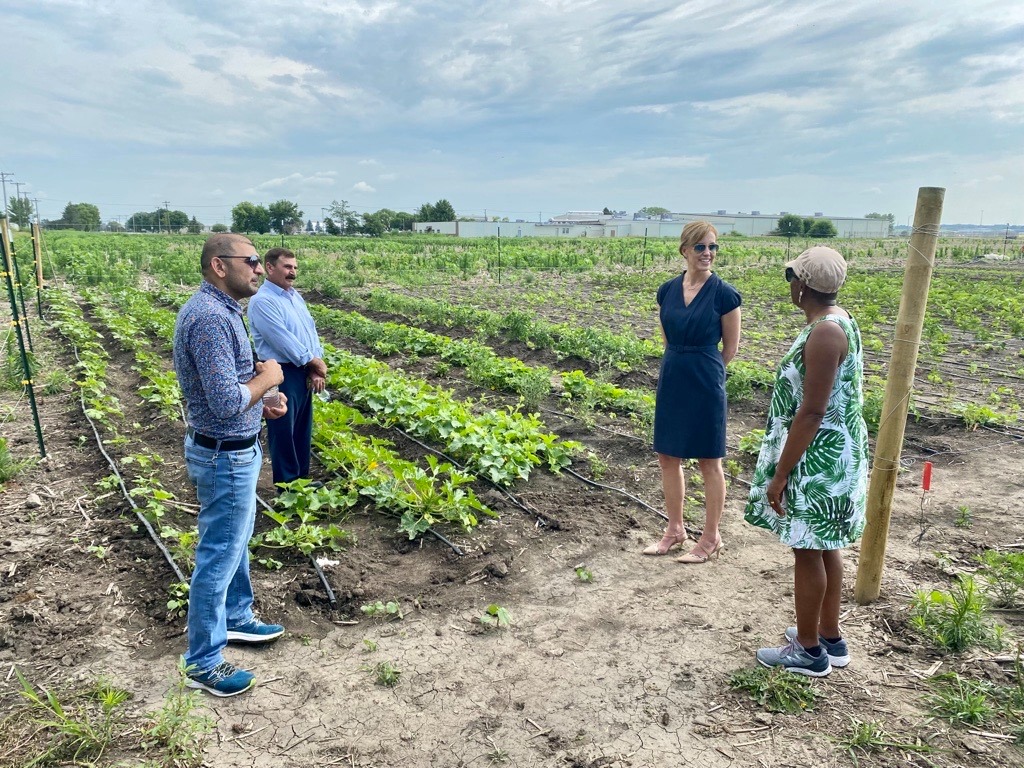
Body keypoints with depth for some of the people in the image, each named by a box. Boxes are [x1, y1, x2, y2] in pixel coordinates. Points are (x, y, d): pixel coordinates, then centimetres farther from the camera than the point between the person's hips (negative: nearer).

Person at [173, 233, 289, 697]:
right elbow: (227, 404, -30)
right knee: (218, 557, 3)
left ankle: (237, 618, 45)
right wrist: (267, 378, -15)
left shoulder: (219, 310, 7)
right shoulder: (210, 317, -26)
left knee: (236, 542, 25)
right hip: (226, 457, -10)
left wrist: (261, 403, 6)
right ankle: (202, 664, 20)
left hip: (233, 449, 11)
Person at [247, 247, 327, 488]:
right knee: (283, 432, 4)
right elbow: (283, 340, -20)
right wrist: (316, 363, -11)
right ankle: (287, 486, 17)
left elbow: (311, 330, 10)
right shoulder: (262, 301, -15)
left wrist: (315, 369, -3)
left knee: (303, 429, 17)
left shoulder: (295, 296, 12)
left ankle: (301, 479, 32)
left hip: (304, 373, 9)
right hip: (282, 374, -8)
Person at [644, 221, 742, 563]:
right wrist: (682, 366, 9)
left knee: (709, 462, 6)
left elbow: (730, 348, -2)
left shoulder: (724, 293, -10)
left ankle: (711, 538, 21)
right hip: (671, 383, 5)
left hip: (705, 386, -5)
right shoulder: (667, 290, 3)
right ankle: (675, 529, 29)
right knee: (668, 457, 12)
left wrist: (703, 369, 5)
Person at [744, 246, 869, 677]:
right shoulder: (836, 321, 8)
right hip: (833, 453, 10)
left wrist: (780, 473, -19)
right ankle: (830, 637, 34)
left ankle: (809, 650, 20)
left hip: (818, 460, -10)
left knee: (808, 550, 4)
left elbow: (811, 412, -25)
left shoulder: (824, 333, -23)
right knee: (825, 547, 19)